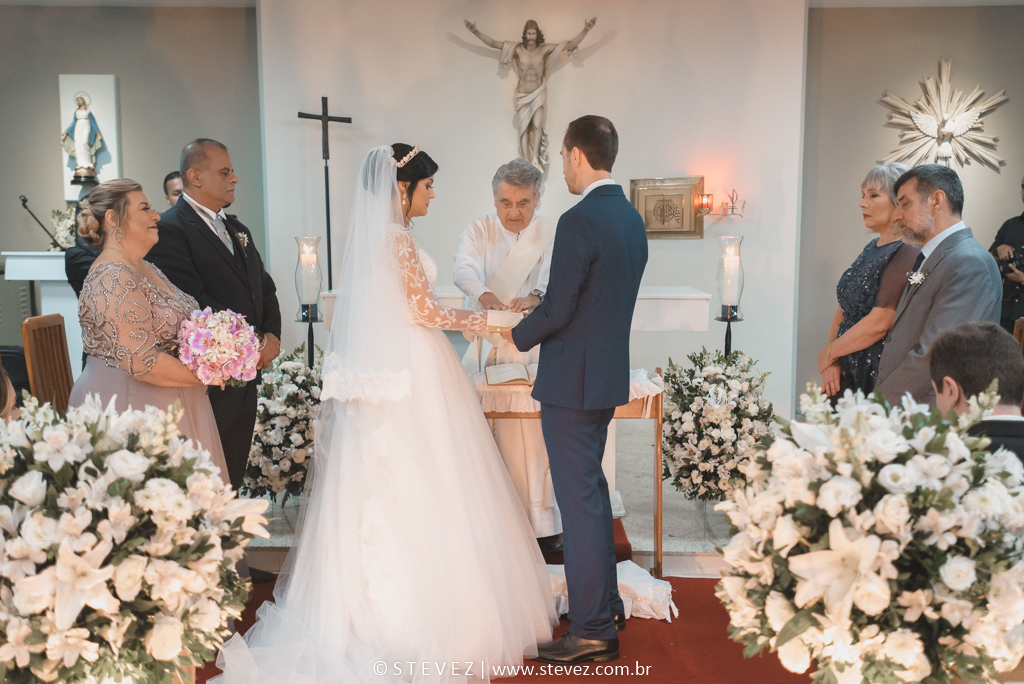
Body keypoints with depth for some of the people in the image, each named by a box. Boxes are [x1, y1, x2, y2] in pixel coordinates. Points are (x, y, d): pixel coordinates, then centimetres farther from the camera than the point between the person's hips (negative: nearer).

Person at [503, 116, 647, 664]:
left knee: (579, 500, 0)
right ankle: (607, 603, 35)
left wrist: (519, 336, 0)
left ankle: (593, 631, 11)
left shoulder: (579, 221, -19)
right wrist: (537, 314, 16)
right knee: (591, 490, 21)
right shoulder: (631, 218, 10)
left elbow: (556, 310, -19)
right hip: (608, 374, 9)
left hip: (573, 381, -9)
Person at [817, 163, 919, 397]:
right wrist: (833, 361, -2)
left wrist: (829, 352, -7)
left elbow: (879, 322, -20)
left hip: (878, 378, -8)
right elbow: (843, 310, 12)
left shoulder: (907, 253, -14)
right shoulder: (871, 249, 14)